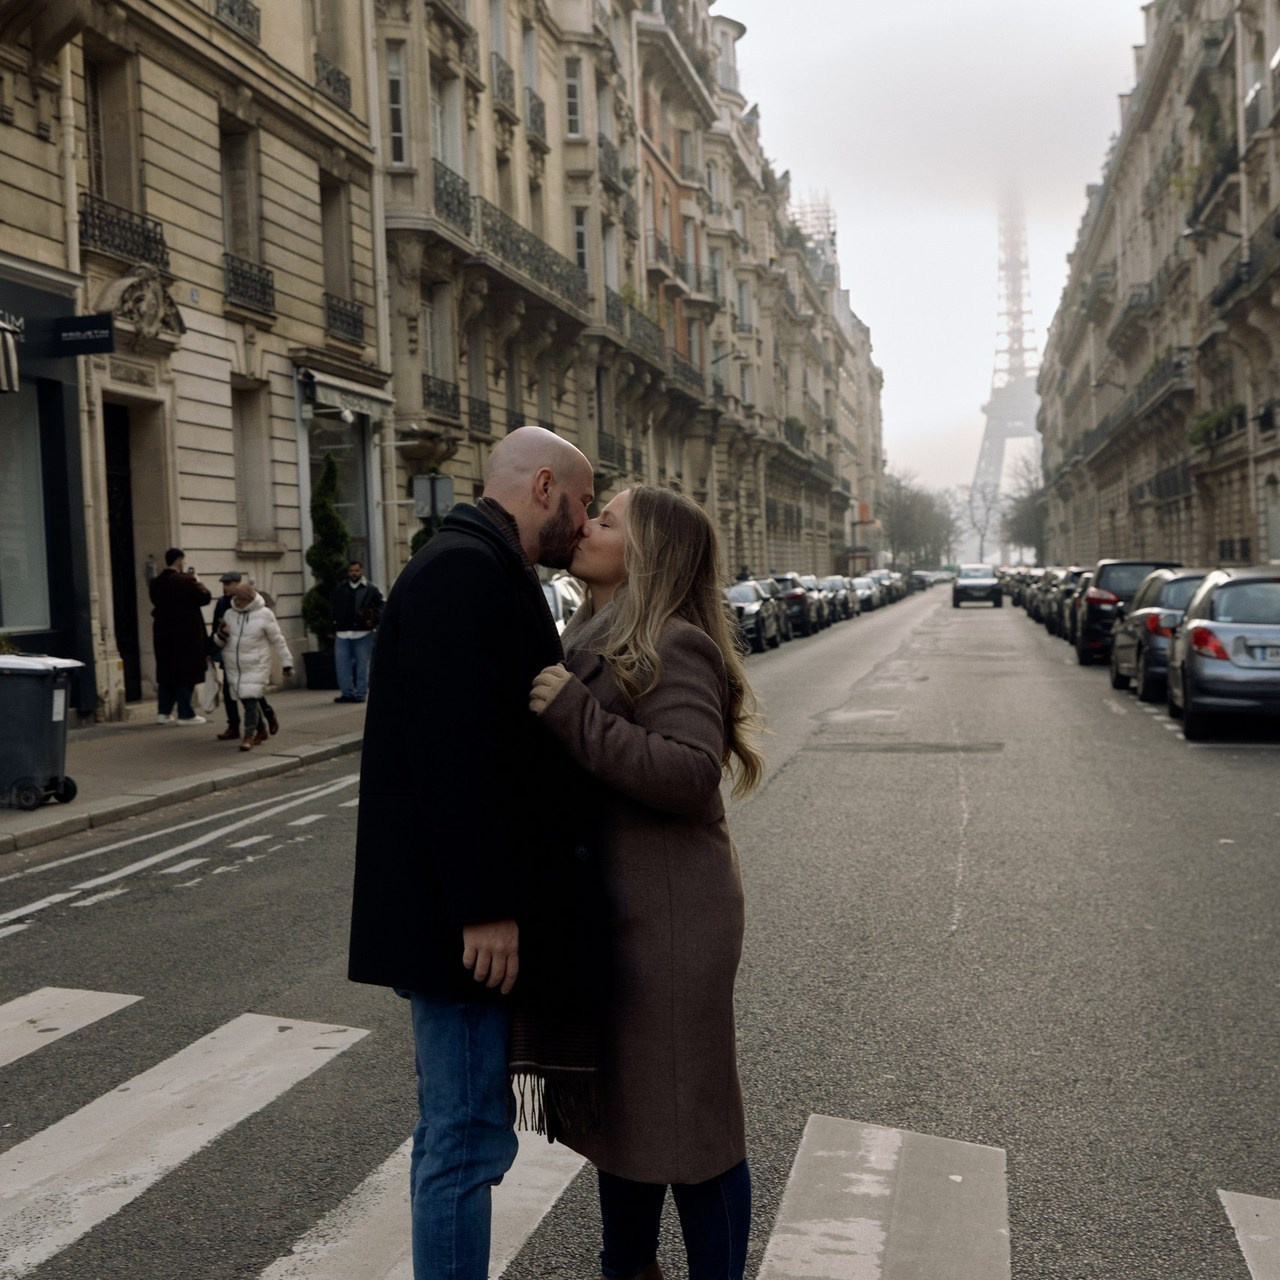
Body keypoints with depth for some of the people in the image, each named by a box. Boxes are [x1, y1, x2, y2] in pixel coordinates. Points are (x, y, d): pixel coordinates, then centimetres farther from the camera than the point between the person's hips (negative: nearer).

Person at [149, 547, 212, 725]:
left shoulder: (156, 582, 7)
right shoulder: (185, 581, -15)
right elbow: (205, 597, -13)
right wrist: (197, 581, 4)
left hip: (164, 633, 7)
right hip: (185, 634, -7)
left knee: (166, 671, 14)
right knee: (186, 672, -1)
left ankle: (163, 712, 15)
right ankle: (185, 714, 1)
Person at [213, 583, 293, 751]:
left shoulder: (264, 614, -6)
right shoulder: (229, 614, 6)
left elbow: (278, 640, -1)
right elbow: (219, 643, 15)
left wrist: (287, 662, -1)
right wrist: (221, 635, -9)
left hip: (256, 666, -5)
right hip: (234, 666, 5)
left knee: (251, 699, -15)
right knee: (245, 699, 10)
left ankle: (249, 735, -11)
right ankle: (261, 730, 28)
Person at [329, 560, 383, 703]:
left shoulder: (371, 590, 3)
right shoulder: (339, 589, 12)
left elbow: (380, 608, 0)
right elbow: (332, 610, 14)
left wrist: (373, 620, -18)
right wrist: (332, 629, 10)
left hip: (363, 633, -3)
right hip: (342, 633, 3)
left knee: (362, 664, 2)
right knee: (342, 664, 1)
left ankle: (361, 693, 8)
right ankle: (347, 692, 8)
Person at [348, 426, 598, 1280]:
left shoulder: (482, 570, 17)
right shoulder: (465, 570, -17)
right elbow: (453, 751, -25)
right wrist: (483, 908, -24)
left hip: (481, 908, 11)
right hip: (464, 916, -11)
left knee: (466, 1129, 20)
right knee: (468, 1136, 0)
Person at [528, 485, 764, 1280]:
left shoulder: (673, 645, -16)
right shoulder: (596, 640, 11)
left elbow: (693, 773, -28)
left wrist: (574, 714, -28)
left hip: (669, 917, -9)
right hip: (608, 913, 9)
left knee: (686, 1110, 4)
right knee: (620, 1098, 21)